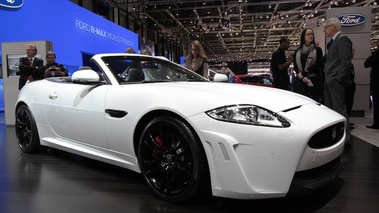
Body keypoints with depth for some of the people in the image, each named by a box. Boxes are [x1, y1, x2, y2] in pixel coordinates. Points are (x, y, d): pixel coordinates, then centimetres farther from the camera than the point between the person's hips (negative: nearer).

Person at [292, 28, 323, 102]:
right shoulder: (297, 51, 13)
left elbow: (318, 65, -2)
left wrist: (303, 73, -9)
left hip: (313, 81, -2)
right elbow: (295, 66, 6)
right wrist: (302, 77, -11)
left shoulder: (317, 50, 6)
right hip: (299, 81, 2)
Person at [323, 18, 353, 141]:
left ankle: (345, 137, -2)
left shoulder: (342, 39, -7)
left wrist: (338, 78, -19)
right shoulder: (333, 42, 22)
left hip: (336, 81, -10)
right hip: (328, 81, 10)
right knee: (329, 109, 12)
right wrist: (327, 80, 14)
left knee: (339, 108, -8)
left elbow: (345, 61, -16)